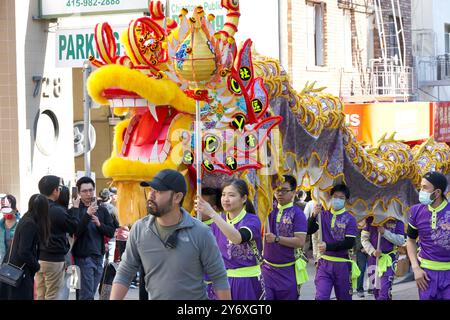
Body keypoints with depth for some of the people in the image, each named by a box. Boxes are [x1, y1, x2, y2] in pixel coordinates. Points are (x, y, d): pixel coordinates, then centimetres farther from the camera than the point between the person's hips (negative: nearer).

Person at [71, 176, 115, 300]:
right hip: (83, 257, -5)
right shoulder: (74, 210, -4)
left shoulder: (102, 210, 11)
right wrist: (88, 214, -27)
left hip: (98, 257, 5)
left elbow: (111, 232, 7)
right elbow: (75, 232, -17)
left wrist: (99, 224, -12)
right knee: (87, 296, -9)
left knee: (90, 293, 9)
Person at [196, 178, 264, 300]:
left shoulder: (252, 220, -11)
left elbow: (238, 238, -32)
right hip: (224, 279, 4)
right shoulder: (219, 220, 5)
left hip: (248, 280, -4)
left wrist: (212, 213, -36)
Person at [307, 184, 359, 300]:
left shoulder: (349, 219, -4)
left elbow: (349, 243, -12)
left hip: (342, 265, -1)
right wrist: (314, 215, -20)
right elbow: (309, 230, -4)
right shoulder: (323, 215, 4)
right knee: (321, 297, -9)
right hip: (324, 263, 1)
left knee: (344, 297, 11)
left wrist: (328, 246, -22)